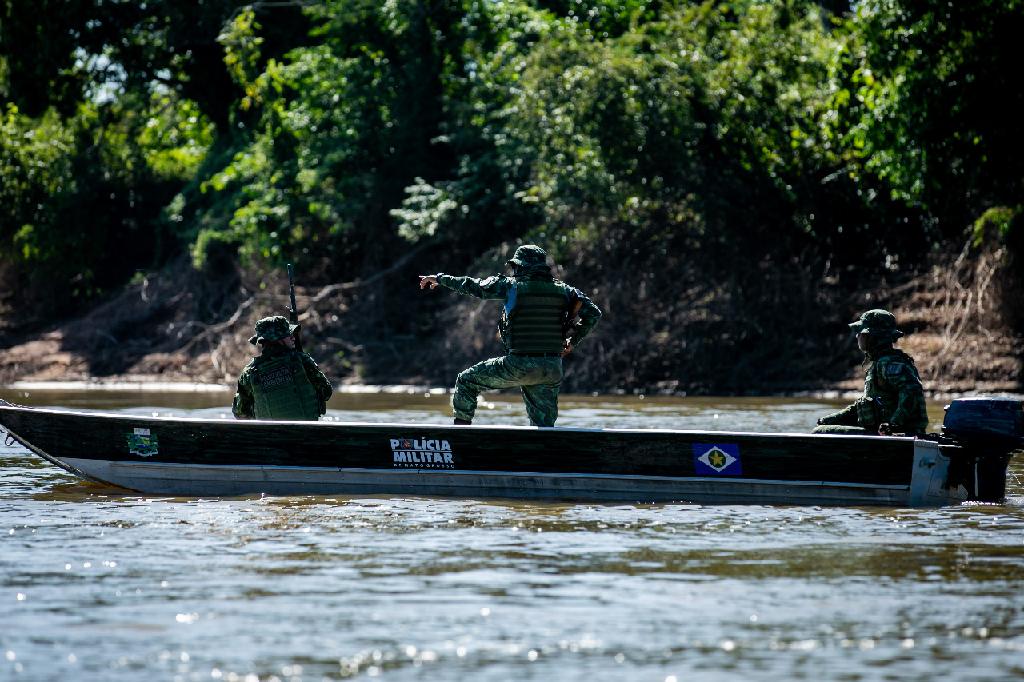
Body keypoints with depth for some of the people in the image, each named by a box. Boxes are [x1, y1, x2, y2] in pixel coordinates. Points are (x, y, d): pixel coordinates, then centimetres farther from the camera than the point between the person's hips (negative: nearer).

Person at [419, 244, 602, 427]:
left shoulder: (512, 286, -3)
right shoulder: (563, 290, 8)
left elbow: (474, 286, 5)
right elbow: (594, 313, 9)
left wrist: (440, 278, 19)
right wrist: (573, 341, 18)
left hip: (520, 365, -4)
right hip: (552, 369, 4)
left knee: (466, 381, 14)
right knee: (544, 426, 10)